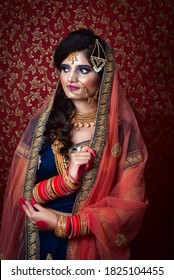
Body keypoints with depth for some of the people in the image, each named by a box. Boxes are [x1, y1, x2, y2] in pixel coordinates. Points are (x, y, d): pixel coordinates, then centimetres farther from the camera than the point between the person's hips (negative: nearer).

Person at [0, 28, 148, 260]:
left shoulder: (121, 129, -11)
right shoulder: (43, 121, -7)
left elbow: (129, 202, -12)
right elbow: (21, 191, -6)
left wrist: (63, 223, -18)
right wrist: (66, 180, -23)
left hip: (92, 247, -1)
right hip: (40, 243, 2)